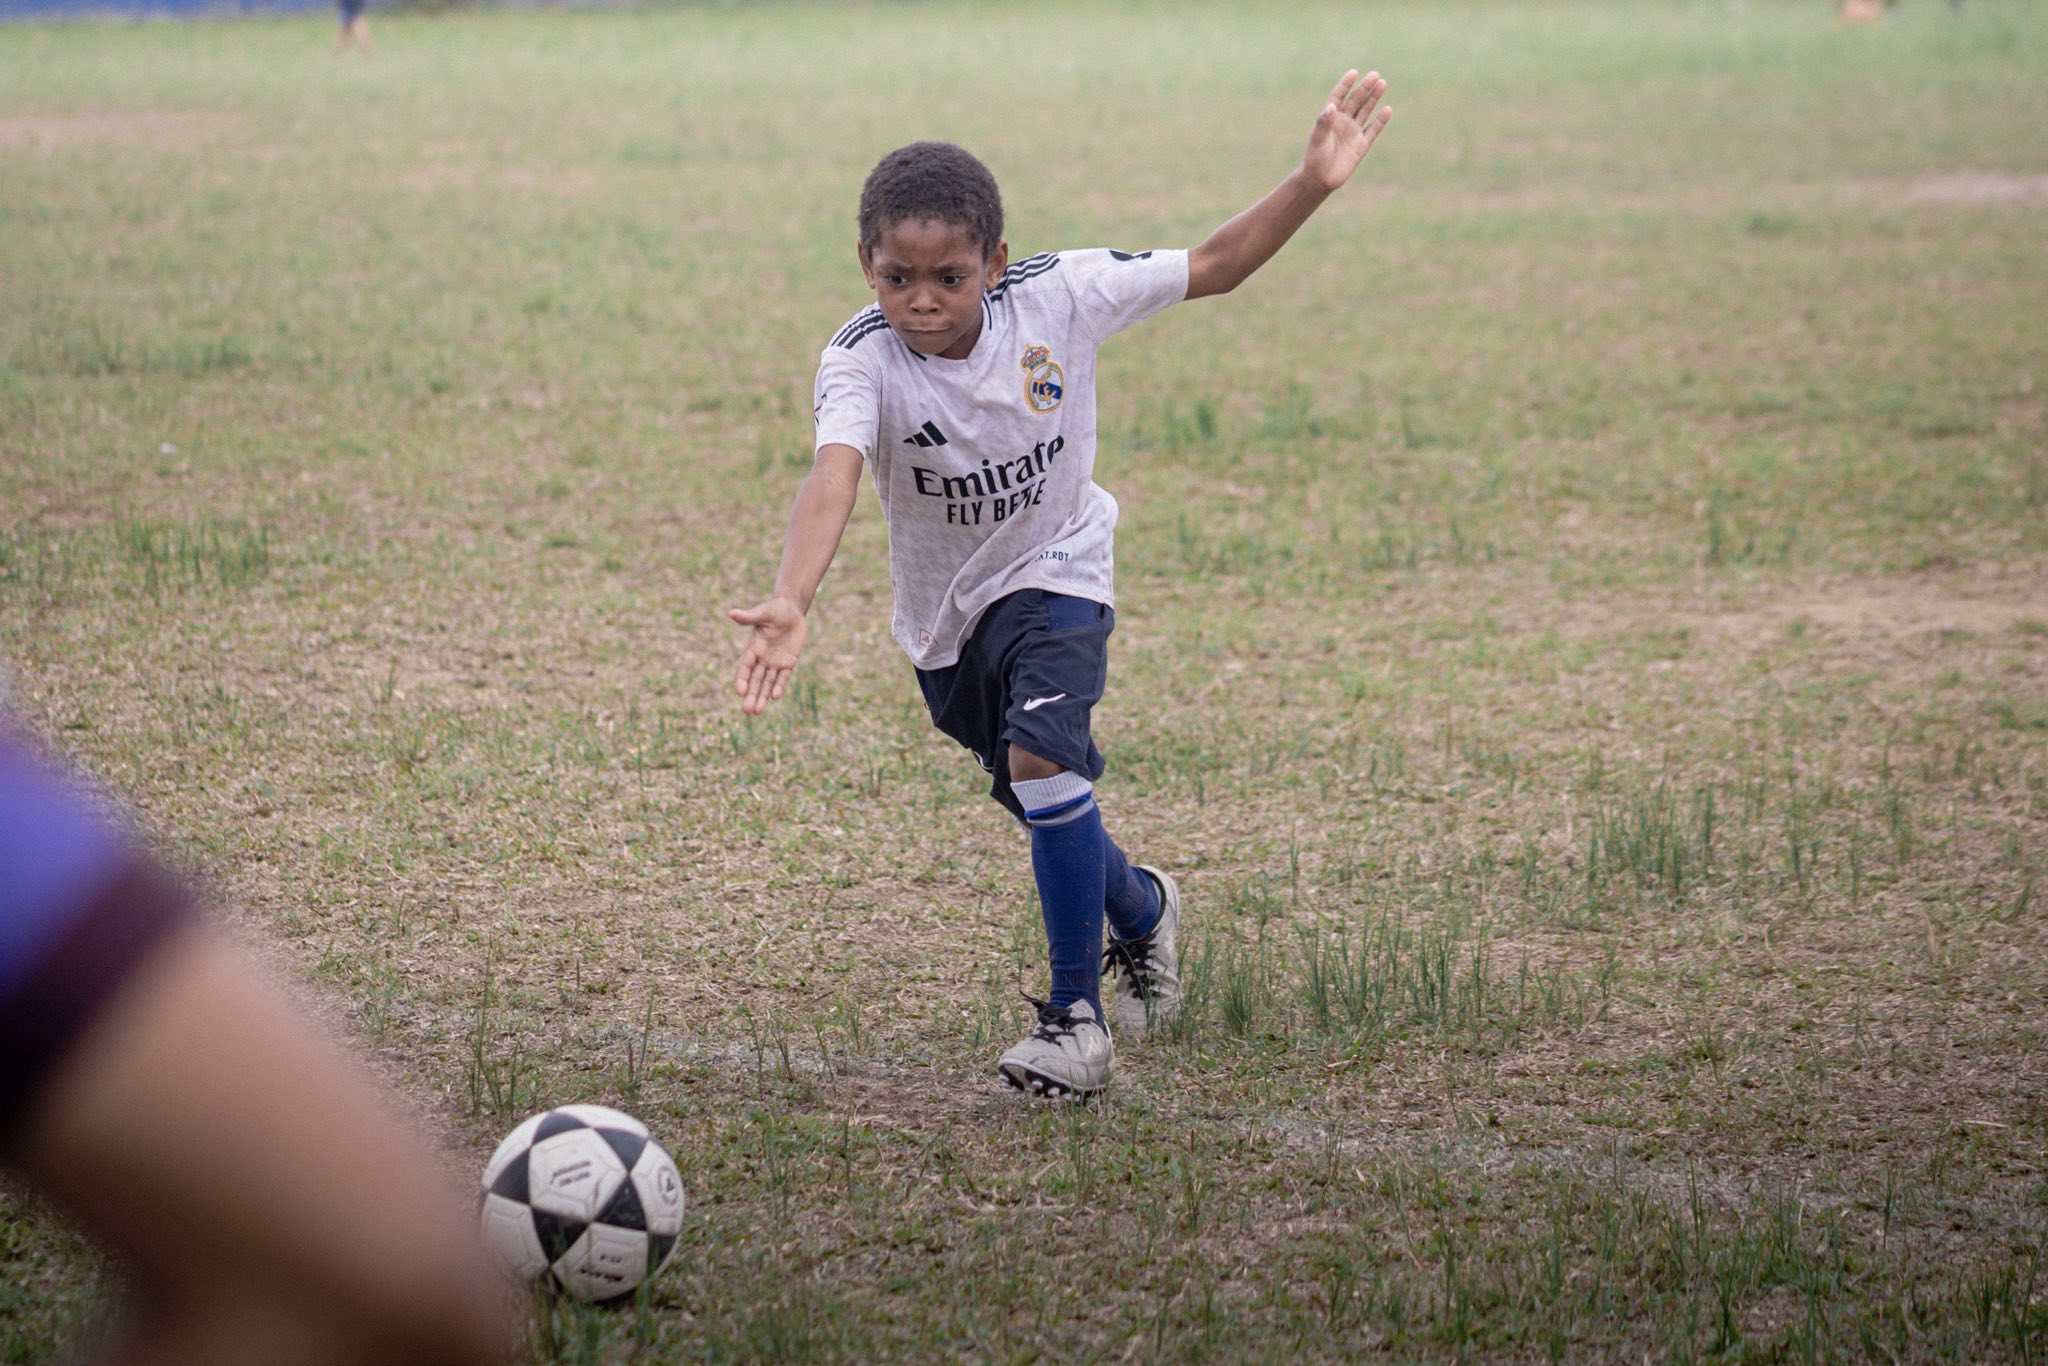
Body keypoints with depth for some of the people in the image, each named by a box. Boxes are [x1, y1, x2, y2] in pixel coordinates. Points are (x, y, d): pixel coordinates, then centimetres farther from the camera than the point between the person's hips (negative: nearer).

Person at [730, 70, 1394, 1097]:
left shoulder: (1058, 297, -21)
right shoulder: (861, 361, -27)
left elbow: (1213, 267, -9)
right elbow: (833, 475, -46)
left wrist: (1314, 183, -21)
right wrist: (792, 602, -63)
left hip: (1054, 574, -2)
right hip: (944, 611, 2)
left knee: (1040, 756, -27)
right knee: (1046, 807, 16)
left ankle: (1077, 1014, -14)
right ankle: (1140, 909, 51)